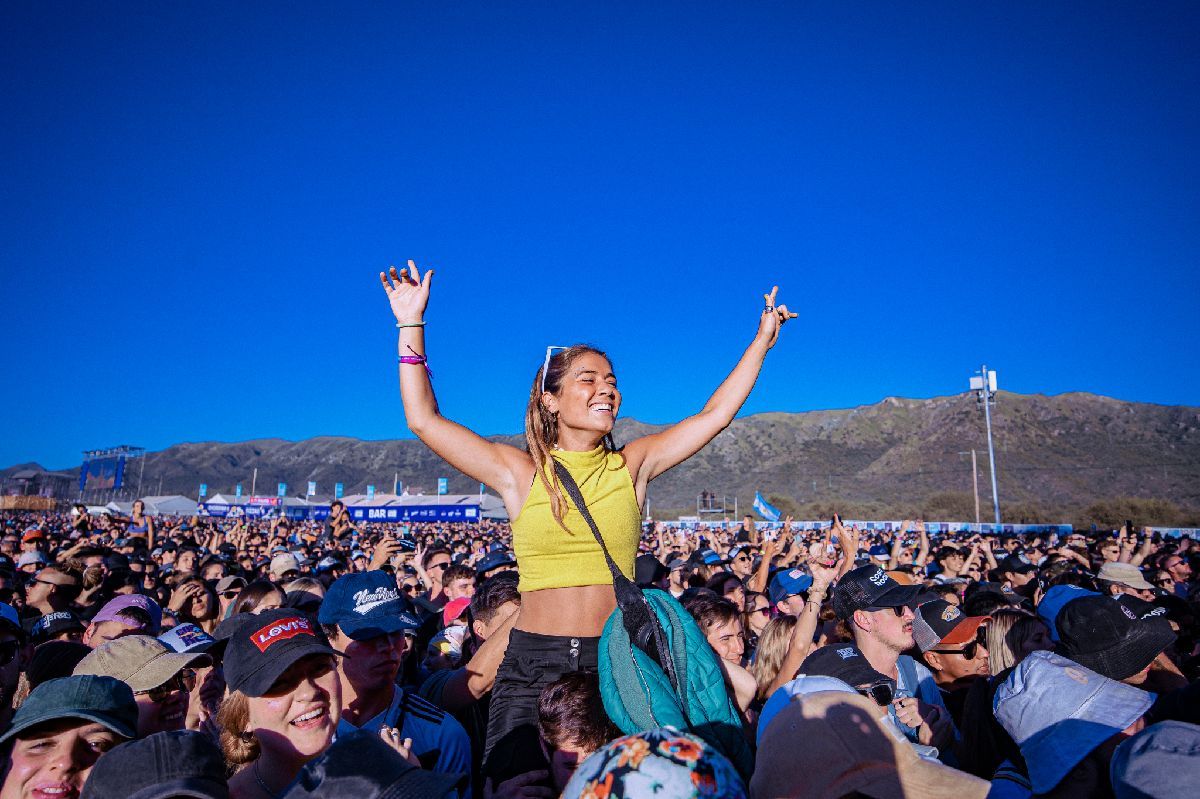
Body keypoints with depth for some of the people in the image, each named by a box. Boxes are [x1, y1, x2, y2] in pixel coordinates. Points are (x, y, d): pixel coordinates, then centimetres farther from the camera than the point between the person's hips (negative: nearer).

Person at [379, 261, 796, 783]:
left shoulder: (631, 466, 6)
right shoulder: (521, 472, 1)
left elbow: (715, 414, 8)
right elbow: (424, 420, -2)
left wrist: (763, 339, 11)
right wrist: (411, 325, -2)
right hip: (532, 662, -1)